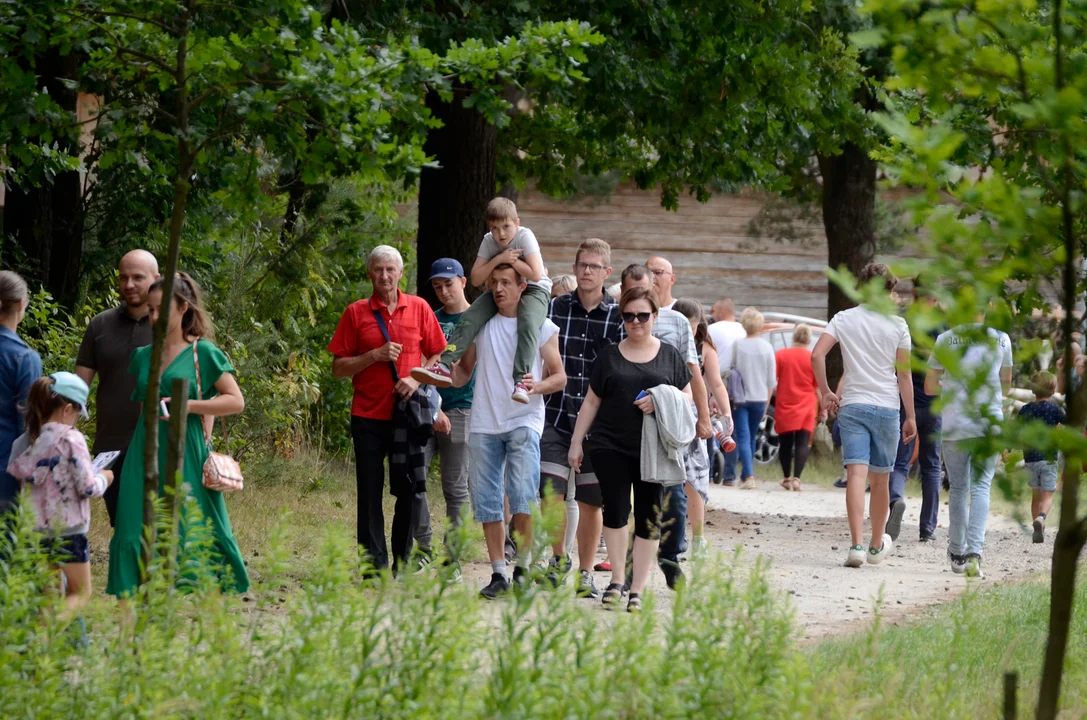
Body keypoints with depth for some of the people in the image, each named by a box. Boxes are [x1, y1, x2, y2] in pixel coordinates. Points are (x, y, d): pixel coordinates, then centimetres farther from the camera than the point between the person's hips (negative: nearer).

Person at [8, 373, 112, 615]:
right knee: (80, 593, 4)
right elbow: (87, 488, -14)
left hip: (36, 528, 5)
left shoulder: (27, 441, 2)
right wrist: (104, 478, 8)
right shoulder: (71, 439, -14)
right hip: (68, 529, -5)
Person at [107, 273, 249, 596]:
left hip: (184, 457, -4)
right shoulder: (142, 356, 14)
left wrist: (188, 405, -14)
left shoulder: (203, 353, 0)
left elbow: (236, 401, -3)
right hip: (144, 457, 4)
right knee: (134, 535, -4)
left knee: (189, 531, -5)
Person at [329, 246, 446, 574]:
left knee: (409, 491, 2)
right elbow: (339, 367, 2)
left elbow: (438, 356, 10)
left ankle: (402, 564, 11)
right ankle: (375, 565, 1)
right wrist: (375, 356, -12)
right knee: (370, 494, -2)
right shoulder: (356, 313, 4)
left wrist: (417, 380, -8)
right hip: (368, 417, -1)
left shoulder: (419, 309, 7)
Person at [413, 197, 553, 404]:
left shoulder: (525, 237, -18)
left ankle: (520, 381, -44)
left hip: (534, 289, -6)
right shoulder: (489, 241, -4)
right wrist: (499, 259, -20)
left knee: (528, 323, -36)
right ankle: (444, 366, -22)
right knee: (470, 319, -16)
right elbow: (475, 279, -8)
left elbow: (535, 275, -25)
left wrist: (511, 260, -21)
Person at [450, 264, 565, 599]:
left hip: (524, 422, -3)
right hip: (484, 424, 3)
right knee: (487, 504, 2)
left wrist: (536, 386, -16)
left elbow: (560, 377, 5)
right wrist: (446, 373, -5)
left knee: (523, 497, -17)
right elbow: (464, 370, 17)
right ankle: (498, 573, 9)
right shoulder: (480, 323, 11)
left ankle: (523, 567, -4)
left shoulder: (541, 327, 3)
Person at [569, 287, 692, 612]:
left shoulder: (669, 355, 9)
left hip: (654, 449, 0)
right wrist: (577, 441, 9)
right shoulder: (609, 356, 11)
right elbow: (592, 401, 14)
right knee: (616, 510, -9)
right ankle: (617, 581, 4)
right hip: (610, 447, 0)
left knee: (649, 517, -2)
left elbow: (688, 396, 10)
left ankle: (637, 589, 4)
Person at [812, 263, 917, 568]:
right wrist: (910, 417, 5)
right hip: (887, 407, 0)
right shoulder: (897, 325, -1)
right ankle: (877, 545, 26)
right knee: (880, 479, 12)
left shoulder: (844, 319, 3)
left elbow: (817, 354, -7)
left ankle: (856, 544, -22)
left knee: (856, 474, -8)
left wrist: (826, 393, 5)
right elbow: (904, 374, -1)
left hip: (852, 406, 0)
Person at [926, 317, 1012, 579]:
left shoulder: (946, 339, 0)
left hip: (955, 425, 0)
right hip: (990, 424, 0)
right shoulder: (1001, 339, 3)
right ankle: (975, 553, -19)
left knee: (958, 488, 13)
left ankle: (957, 553, 19)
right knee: (981, 487, -2)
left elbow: (930, 386, 6)